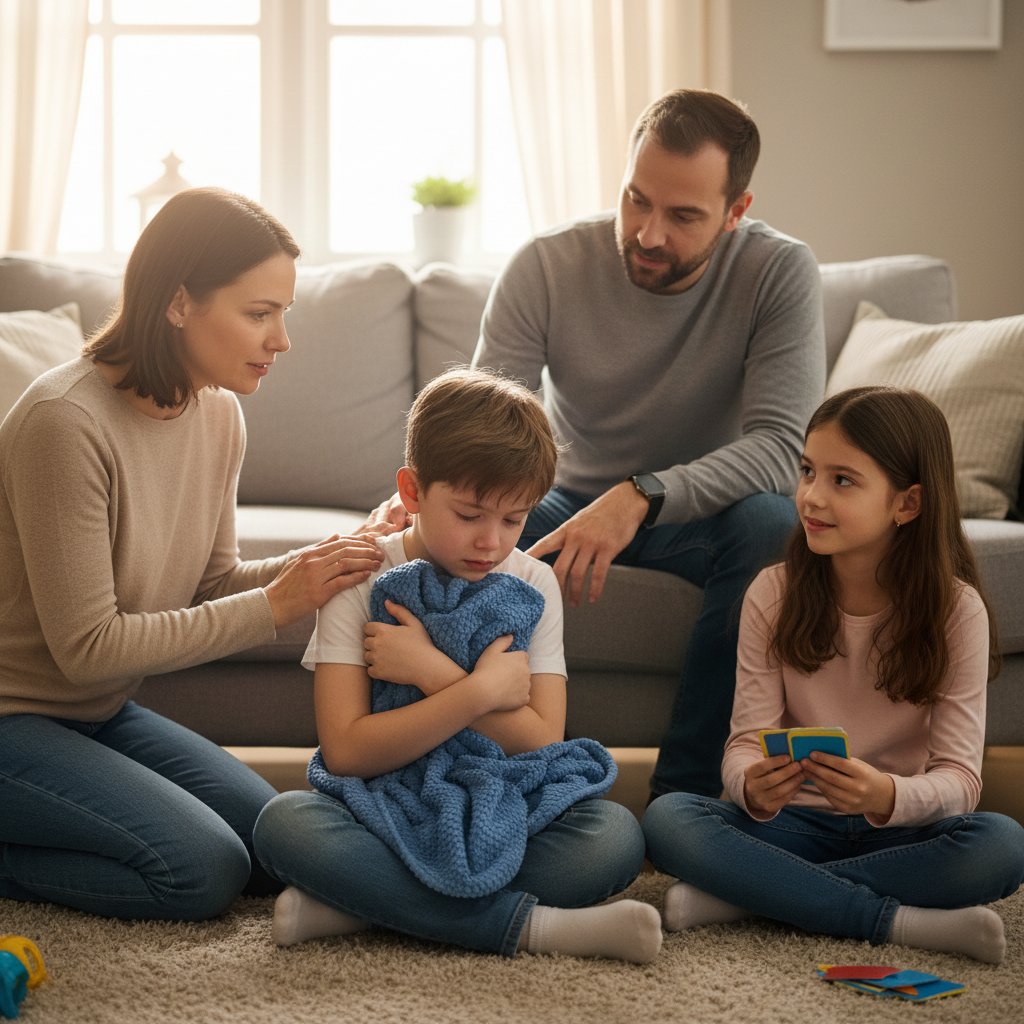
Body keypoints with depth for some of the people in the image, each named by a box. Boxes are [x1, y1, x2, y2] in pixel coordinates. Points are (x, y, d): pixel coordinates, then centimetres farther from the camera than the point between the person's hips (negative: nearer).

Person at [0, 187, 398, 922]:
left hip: (101, 715, 9)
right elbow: (86, 646, -24)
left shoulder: (217, 415, -1)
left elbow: (211, 581, 7)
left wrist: (313, 567, -13)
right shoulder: (65, 421, -26)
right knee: (203, 870, -19)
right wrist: (273, 607, -23)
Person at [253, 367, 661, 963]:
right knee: (284, 824, -33)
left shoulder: (531, 585, 3)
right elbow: (345, 751, -14)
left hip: (501, 817, 2)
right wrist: (482, 690, -20)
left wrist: (432, 670, -17)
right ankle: (528, 924, -31)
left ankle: (358, 905, -24)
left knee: (616, 836, -28)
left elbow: (542, 744, -7)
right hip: (386, 806, -2)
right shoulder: (360, 579, -4)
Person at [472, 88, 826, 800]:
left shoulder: (780, 273, -18)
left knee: (772, 521, -35)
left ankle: (688, 789, -23)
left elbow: (782, 444, -27)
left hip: (703, 510, 0)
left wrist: (643, 495, -42)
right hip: (572, 500, 1)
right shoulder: (546, 268, -15)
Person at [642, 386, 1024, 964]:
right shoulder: (773, 595, -3)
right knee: (667, 819, -26)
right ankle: (899, 921, -27)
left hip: (897, 829, -1)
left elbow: (960, 777, -12)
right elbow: (747, 739, -5)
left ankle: (741, 894, -26)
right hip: (795, 822, 1)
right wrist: (754, 787, -30)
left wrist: (888, 796, -34)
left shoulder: (955, 609, -7)